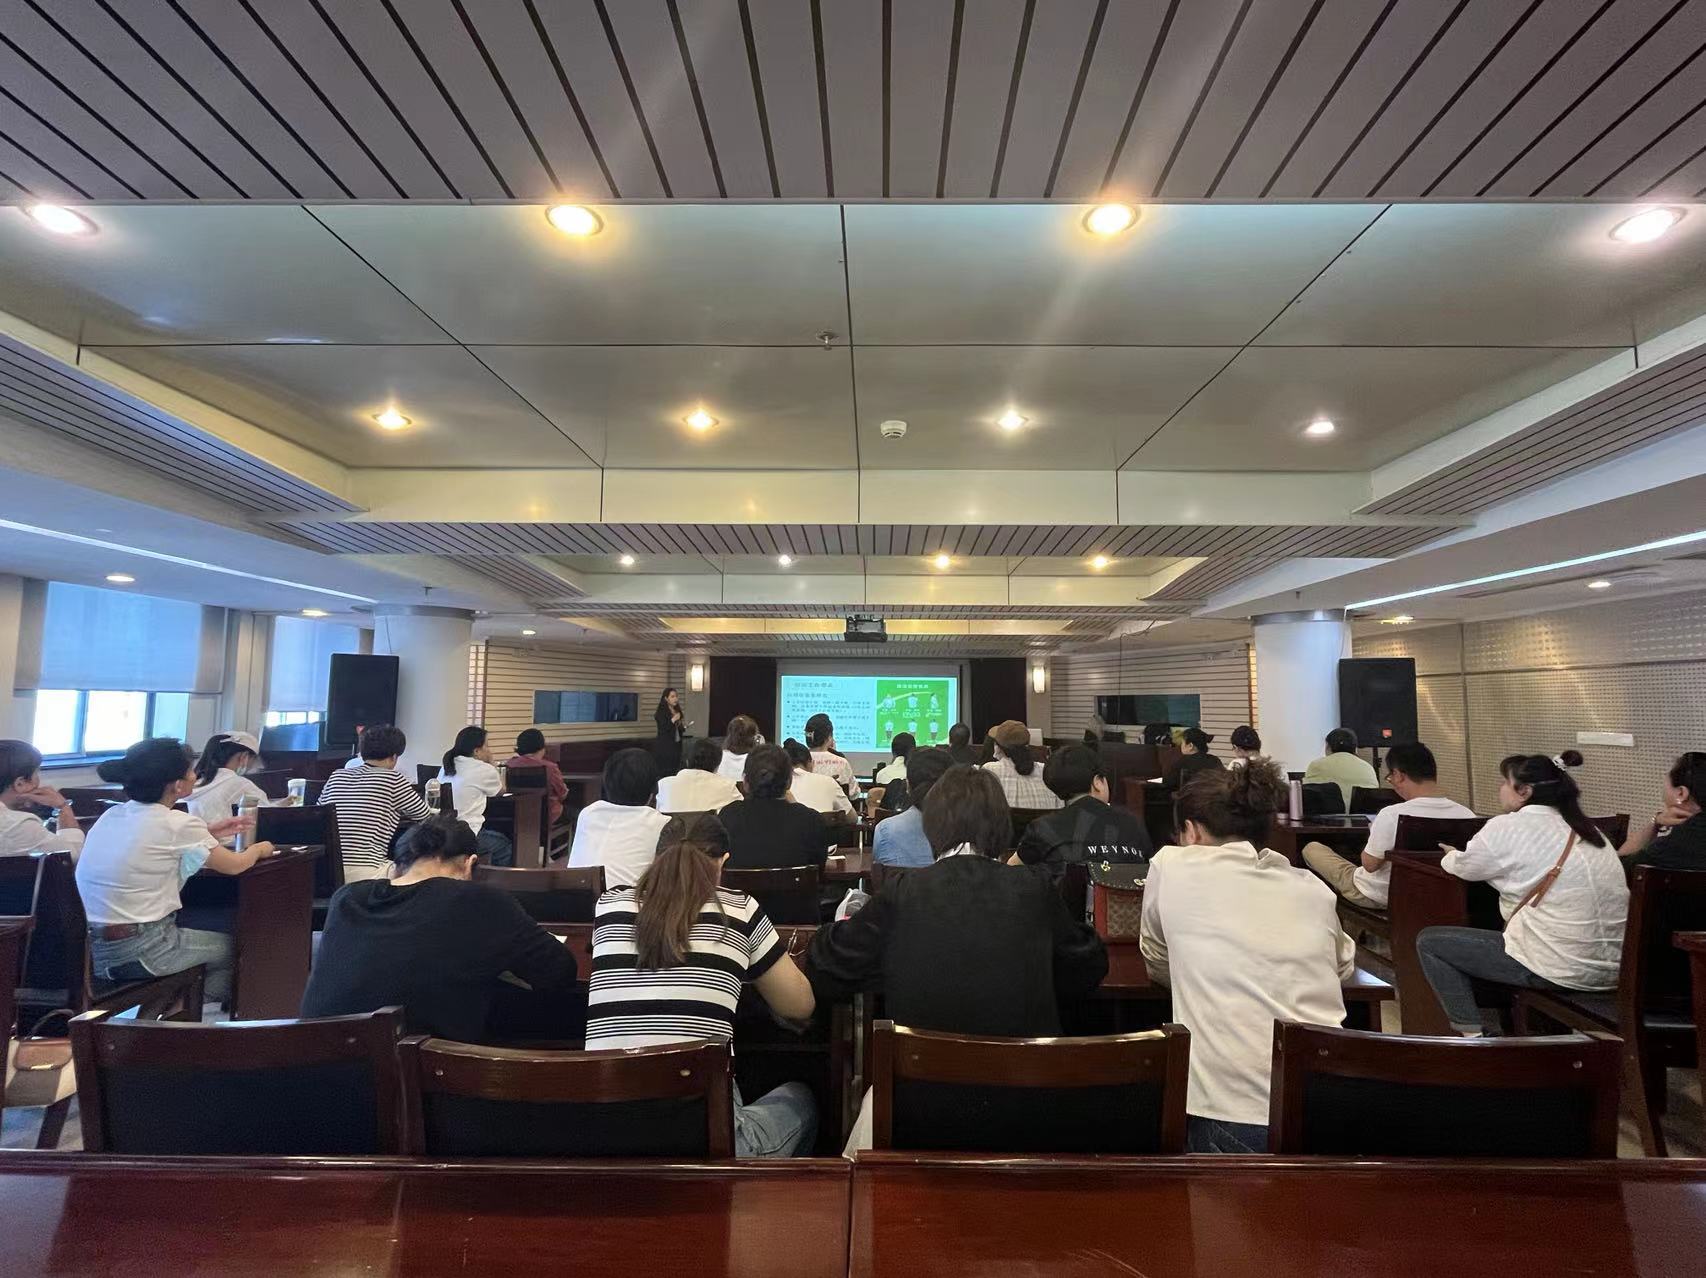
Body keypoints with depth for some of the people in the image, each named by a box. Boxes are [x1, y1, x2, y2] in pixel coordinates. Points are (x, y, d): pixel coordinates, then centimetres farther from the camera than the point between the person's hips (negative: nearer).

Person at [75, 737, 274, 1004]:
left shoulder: (111, 815, 3)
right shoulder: (178, 823, -17)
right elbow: (234, 865, -2)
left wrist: (206, 834, 22)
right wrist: (259, 849, 17)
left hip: (91, 952, 7)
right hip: (138, 954, -7)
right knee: (231, 948, 18)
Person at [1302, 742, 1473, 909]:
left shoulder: (1391, 815, -32)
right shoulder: (1466, 815, -16)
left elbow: (1370, 864, -20)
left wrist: (1374, 833, -4)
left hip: (1379, 897, -6)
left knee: (1312, 848, 12)